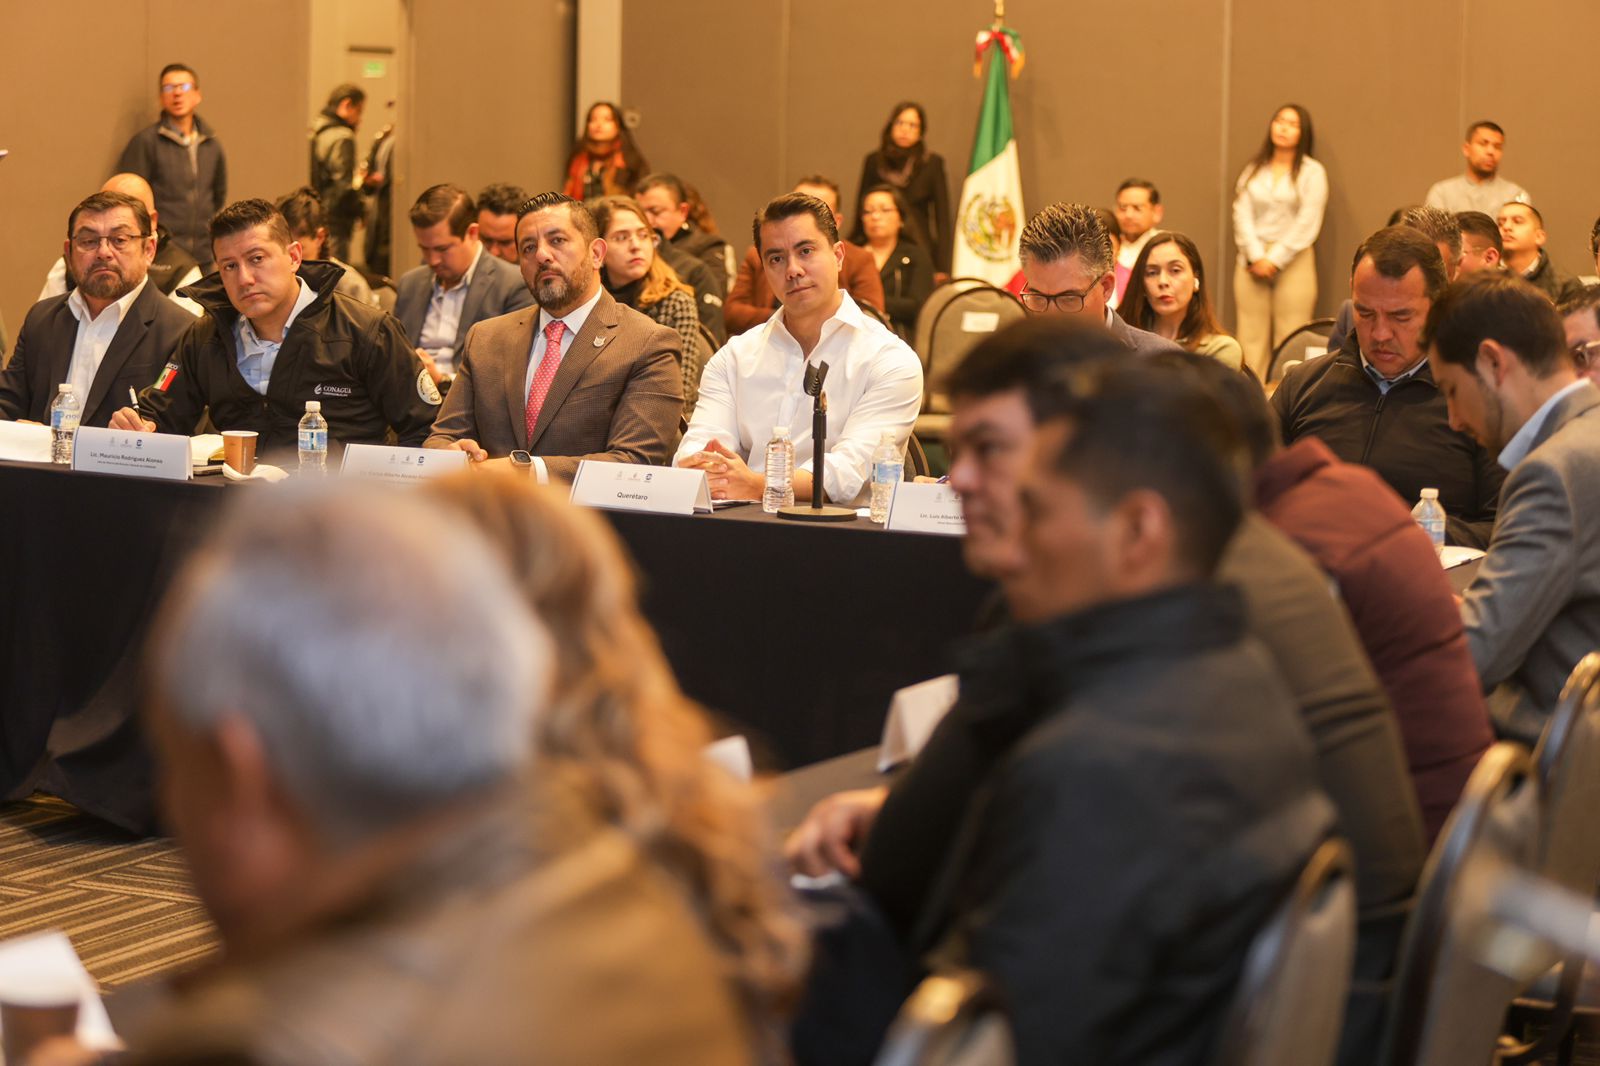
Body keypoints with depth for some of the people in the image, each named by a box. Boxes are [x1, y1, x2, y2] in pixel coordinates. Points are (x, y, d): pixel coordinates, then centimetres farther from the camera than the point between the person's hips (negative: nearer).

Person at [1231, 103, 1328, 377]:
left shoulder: (1312, 172, 3)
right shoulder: (1253, 170, 14)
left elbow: (1307, 223, -4)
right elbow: (1242, 214, 6)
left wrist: (1275, 260, -9)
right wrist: (1256, 256, -8)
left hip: (1293, 260, -3)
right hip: (1252, 261, 3)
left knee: (1289, 339, -8)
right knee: (1252, 338, -2)